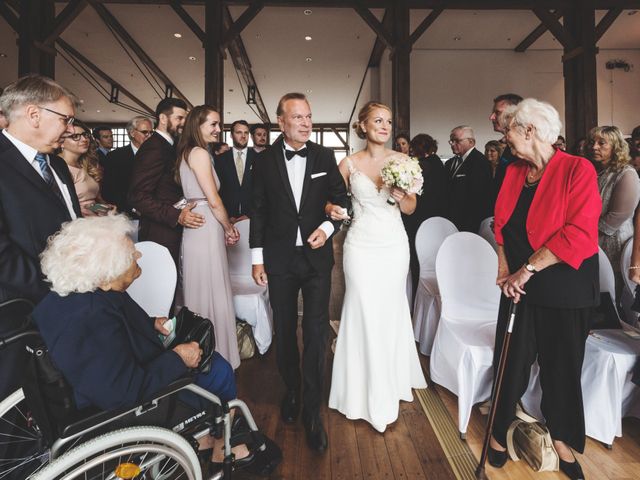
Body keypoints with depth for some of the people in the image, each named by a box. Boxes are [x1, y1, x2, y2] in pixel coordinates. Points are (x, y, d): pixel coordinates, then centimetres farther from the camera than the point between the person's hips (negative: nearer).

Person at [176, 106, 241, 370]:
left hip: (196, 228, 9)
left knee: (199, 292, 16)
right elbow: (214, 200, -16)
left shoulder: (186, 153, 16)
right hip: (206, 230, -9)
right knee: (212, 295, 0)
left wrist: (225, 227, 11)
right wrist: (229, 228, 0)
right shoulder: (200, 153, -12)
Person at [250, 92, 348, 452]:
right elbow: (259, 210, 2)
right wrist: (257, 257, 1)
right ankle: (292, 391, 36)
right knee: (285, 331, 13)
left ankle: (313, 411, 15)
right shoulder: (266, 160, 1)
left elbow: (341, 199, 7)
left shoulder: (324, 157, 1)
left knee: (316, 333, 0)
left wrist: (327, 228, -12)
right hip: (280, 258, 1)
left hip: (317, 257, 0)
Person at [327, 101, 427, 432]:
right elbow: (332, 200, 6)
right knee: (363, 314, 1)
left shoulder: (402, 161, 2)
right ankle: (366, 391, 20)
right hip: (361, 245, -1)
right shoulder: (349, 163, -1)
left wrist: (401, 197, -17)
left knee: (391, 312, 12)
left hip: (394, 244, 2)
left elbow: (411, 209, 5)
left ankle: (389, 386, 35)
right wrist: (332, 210, -16)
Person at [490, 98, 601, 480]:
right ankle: (501, 430, 30)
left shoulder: (578, 170, -13)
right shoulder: (514, 172, 5)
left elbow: (579, 235, -22)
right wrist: (505, 270, -5)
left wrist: (529, 268, -20)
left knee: (561, 364, 13)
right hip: (520, 285, 4)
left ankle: (561, 439, 36)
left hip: (566, 289, -4)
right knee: (512, 360, 10)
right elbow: (503, 224, 5)